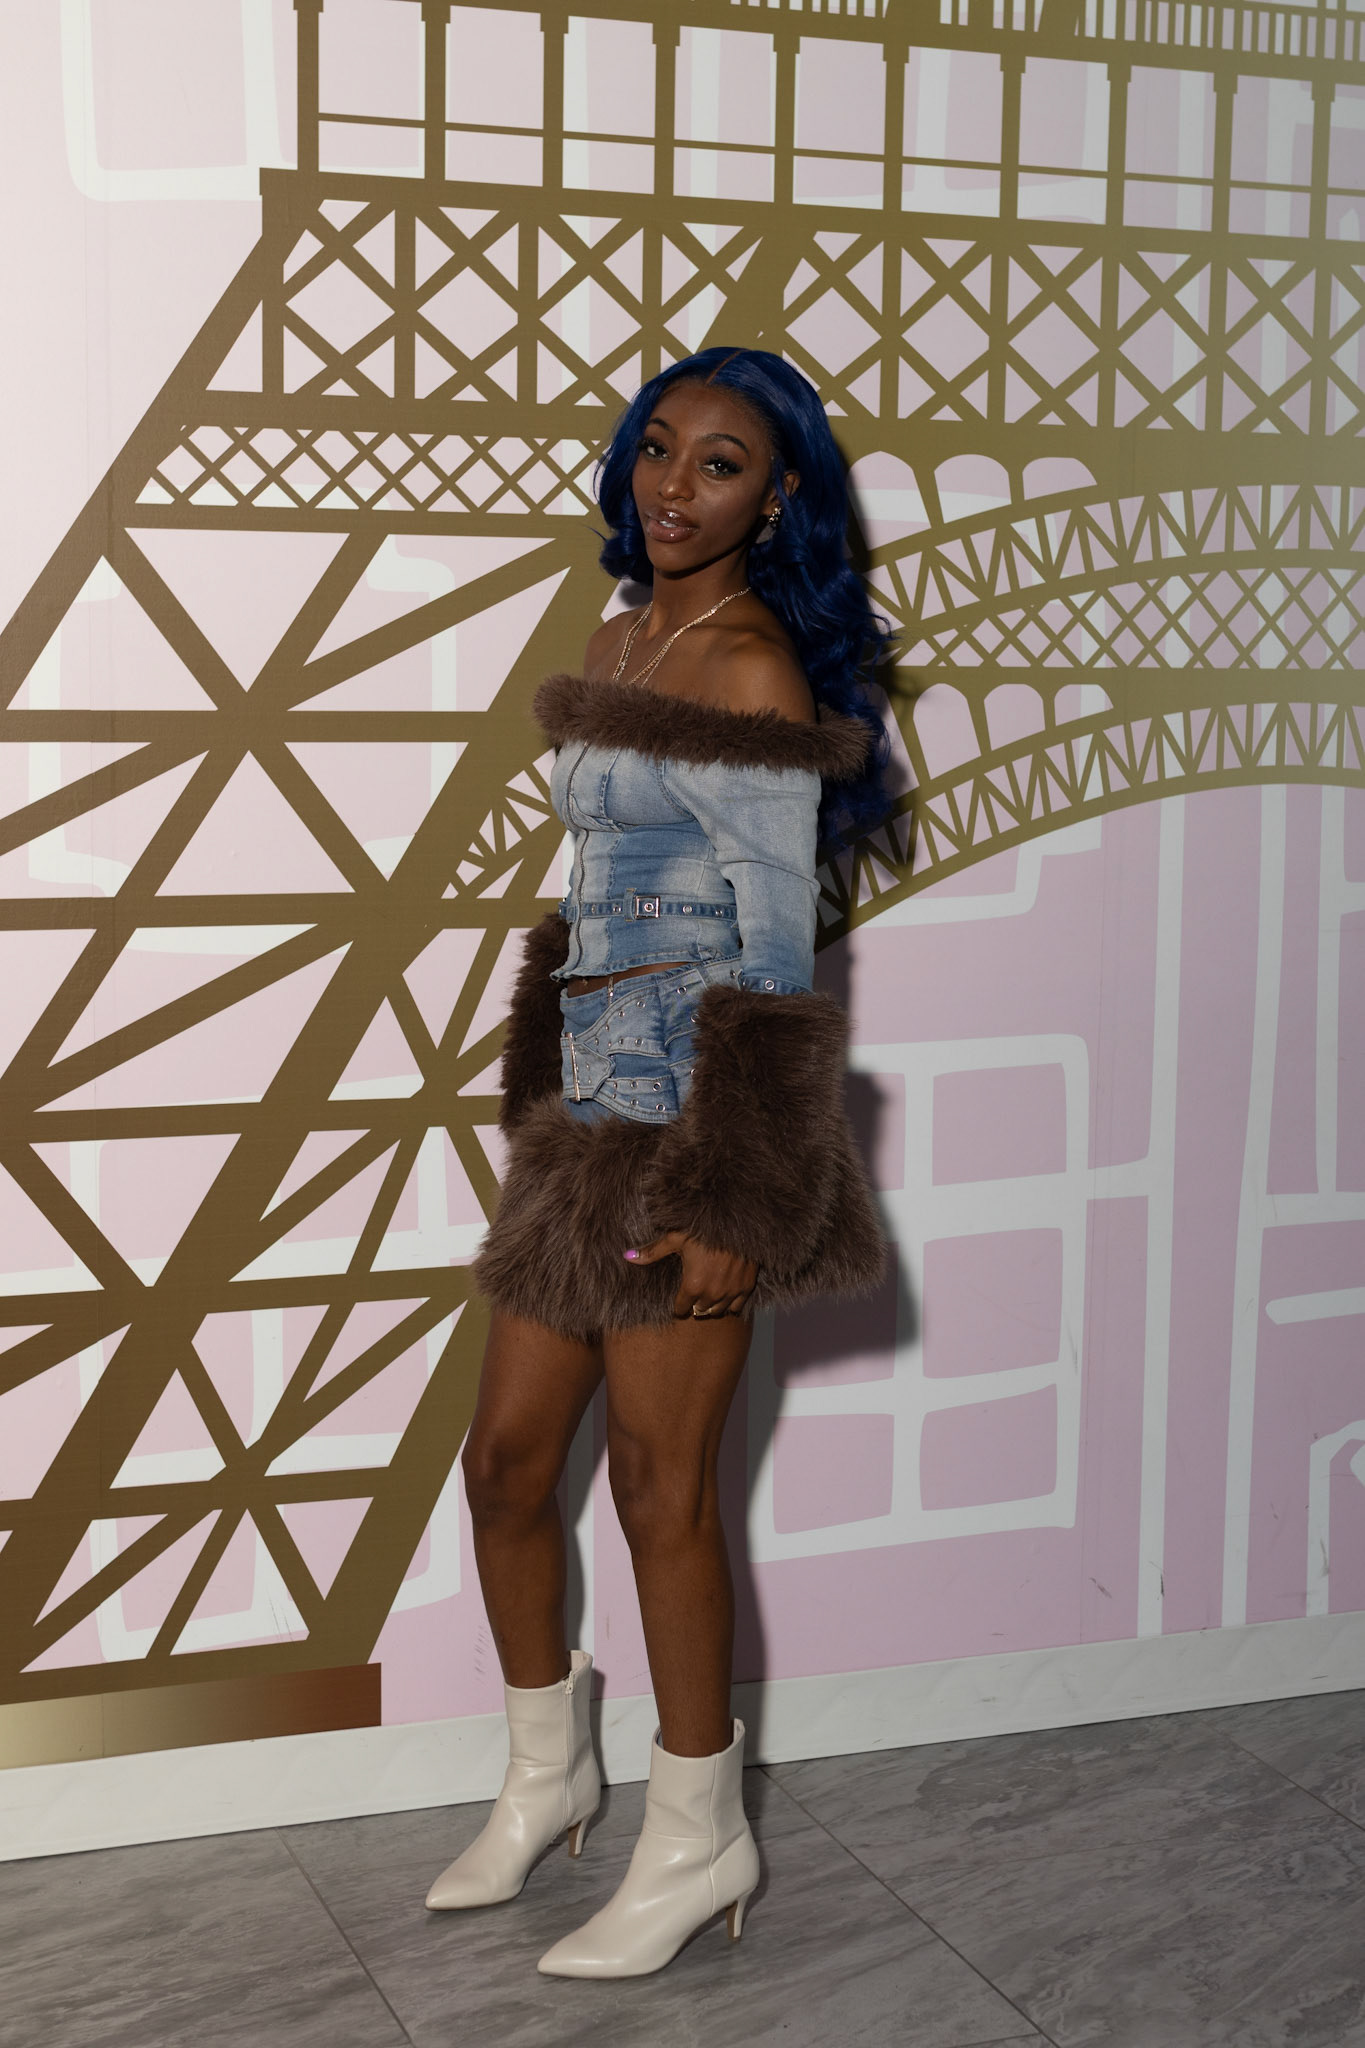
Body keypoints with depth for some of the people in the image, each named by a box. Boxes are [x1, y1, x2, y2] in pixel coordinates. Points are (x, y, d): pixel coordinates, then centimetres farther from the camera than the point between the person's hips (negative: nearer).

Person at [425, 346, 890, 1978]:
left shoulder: (750, 668, -13)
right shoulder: (621, 641, 13)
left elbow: (776, 951, -16)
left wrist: (732, 1200, -19)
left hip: (691, 1121, -8)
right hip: (594, 1106, 8)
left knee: (658, 1481, 1)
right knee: (506, 1454, 13)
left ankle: (697, 1839, 19)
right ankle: (546, 1779, 33)